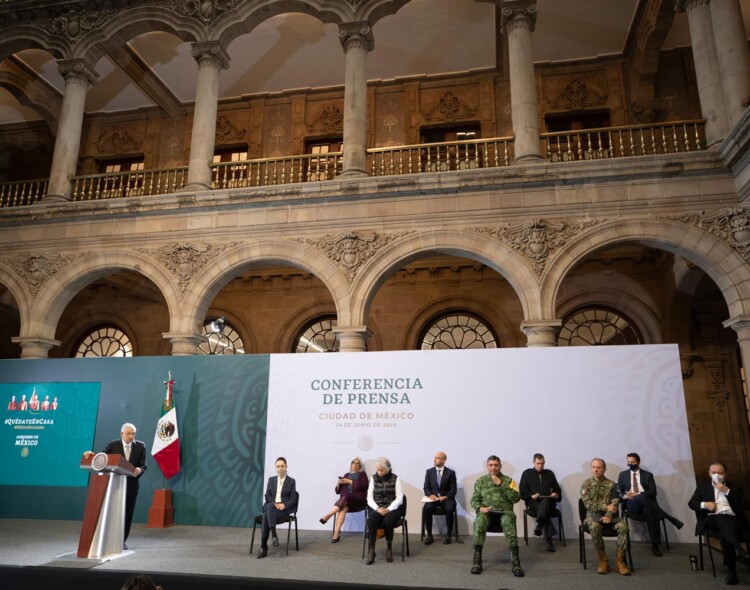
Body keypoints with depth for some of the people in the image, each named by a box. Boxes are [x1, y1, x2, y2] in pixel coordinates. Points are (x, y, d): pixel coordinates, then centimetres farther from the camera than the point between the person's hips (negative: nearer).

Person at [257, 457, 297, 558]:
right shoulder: (271, 479, 15)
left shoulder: (291, 481, 6)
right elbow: (267, 496, 7)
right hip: (271, 506, 3)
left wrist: (284, 505, -19)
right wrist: (274, 504, -13)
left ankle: (264, 547, -33)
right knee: (266, 515, -35)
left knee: (267, 516, -33)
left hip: (285, 509, -3)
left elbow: (293, 500, 1)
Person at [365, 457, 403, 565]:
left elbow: (399, 498, -6)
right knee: (372, 519, -32)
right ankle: (371, 552, -28)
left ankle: (389, 548, -9)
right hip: (377, 508, 2)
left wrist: (388, 509, -20)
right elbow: (369, 497, 3)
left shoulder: (396, 478, 0)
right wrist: (377, 508, -15)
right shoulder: (373, 478, 6)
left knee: (388, 521, -34)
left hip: (392, 508, -2)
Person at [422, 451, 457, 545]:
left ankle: (448, 535, -14)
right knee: (426, 508, -30)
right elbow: (426, 487, 6)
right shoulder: (429, 471, 9)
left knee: (449, 509, -33)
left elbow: (453, 489, -1)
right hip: (433, 498, 2)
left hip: (446, 498, -1)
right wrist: (430, 495, -15)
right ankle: (429, 535, -17)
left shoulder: (451, 473, 3)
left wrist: (445, 497, -19)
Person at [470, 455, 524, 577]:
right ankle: (477, 560, -32)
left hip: (505, 511, -1)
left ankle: (515, 561, -40)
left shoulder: (508, 480, 13)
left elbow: (516, 498, -1)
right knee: (479, 521, -35)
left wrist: (501, 484, -7)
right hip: (486, 511, 1)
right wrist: (480, 507, -12)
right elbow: (474, 499, 11)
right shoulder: (480, 481, 16)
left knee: (508, 522, -38)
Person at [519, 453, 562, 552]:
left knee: (545, 502, -37)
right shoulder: (527, 473, 16)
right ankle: (549, 540, -41)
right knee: (544, 511, -35)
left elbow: (557, 489, 24)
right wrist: (531, 495, -12)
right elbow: (522, 491, 8)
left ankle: (539, 525, -58)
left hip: (548, 501, 1)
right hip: (533, 503, -1)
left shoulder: (549, 473, 23)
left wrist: (556, 494, 0)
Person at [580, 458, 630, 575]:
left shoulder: (611, 484, 10)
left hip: (609, 515, 2)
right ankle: (603, 561, -23)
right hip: (593, 514, -2)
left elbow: (614, 503, 0)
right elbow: (588, 504, -4)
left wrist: (608, 515, -19)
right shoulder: (586, 484, 5)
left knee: (623, 526, -29)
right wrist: (606, 507, -16)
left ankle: (620, 561, -21)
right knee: (594, 527, -36)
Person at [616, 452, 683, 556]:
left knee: (648, 511, -40)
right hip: (631, 503, -1)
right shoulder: (622, 475, 18)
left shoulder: (648, 475, 15)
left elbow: (653, 492, 2)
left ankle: (655, 544, -33)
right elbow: (618, 491, 12)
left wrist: (637, 494, -14)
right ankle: (670, 518, -34)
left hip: (646, 502, 1)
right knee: (641, 498, -38)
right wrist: (624, 496, -13)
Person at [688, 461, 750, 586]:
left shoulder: (734, 487, 18)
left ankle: (732, 572, -37)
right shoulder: (703, 485, 21)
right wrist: (705, 504, -7)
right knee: (721, 519, -38)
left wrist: (727, 491, -5)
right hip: (712, 520, 0)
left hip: (733, 520, 0)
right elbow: (691, 503, 15)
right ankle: (739, 549, -50)